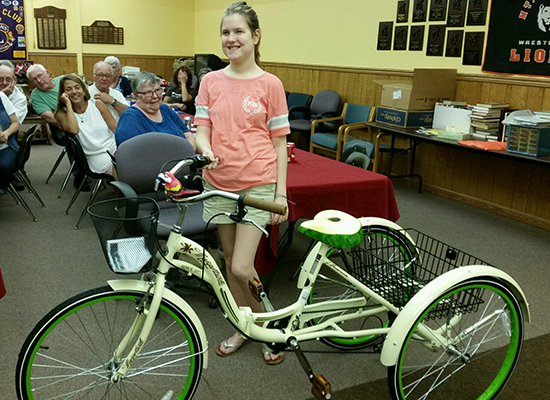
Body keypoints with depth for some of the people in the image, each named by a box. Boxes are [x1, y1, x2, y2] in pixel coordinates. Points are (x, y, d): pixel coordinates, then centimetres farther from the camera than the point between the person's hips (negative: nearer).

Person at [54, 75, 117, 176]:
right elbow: (73, 130, -19)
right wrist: (68, 104, -10)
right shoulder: (62, 114, 4)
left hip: (116, 148, 3)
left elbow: (116, 128, 3)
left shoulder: (97, 104, 9)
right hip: (97, 157, -3)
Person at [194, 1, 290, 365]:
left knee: (241, 267, -9)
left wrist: (281, 192, -5)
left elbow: (279, 141, -2)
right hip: (220, 183, 4)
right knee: (231, 261, 13)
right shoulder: (211, 82, 5)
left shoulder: (270, 84, -3)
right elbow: (202, 129, 4)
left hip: (258, 184, -4)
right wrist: (205, 149, -20)